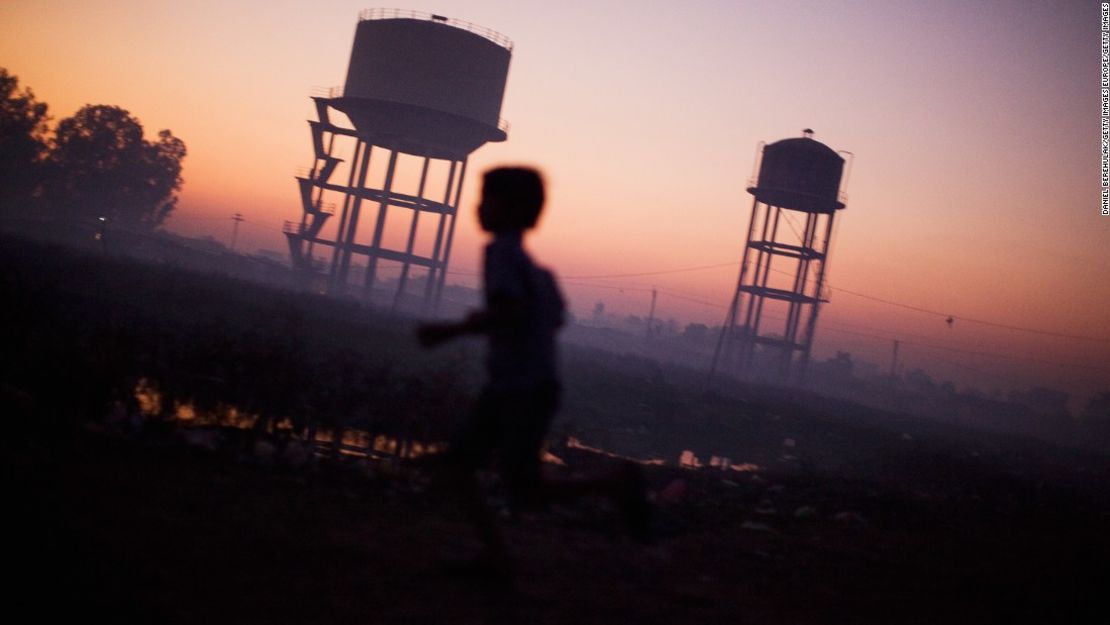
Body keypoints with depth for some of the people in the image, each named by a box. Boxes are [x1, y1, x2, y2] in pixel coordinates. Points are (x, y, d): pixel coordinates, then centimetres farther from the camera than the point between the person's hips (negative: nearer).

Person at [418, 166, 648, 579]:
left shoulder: (501, 251, -14)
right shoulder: (529, 263, 13)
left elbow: (508, 311, -28)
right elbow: (555, 317, 19)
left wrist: (450, 331, -19)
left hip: (526, 392, -9)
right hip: (505, 388, 9)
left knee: (524, 495, -3)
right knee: (458, 463, 6)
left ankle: (617, 484, 5)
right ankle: (494, 555, 8)